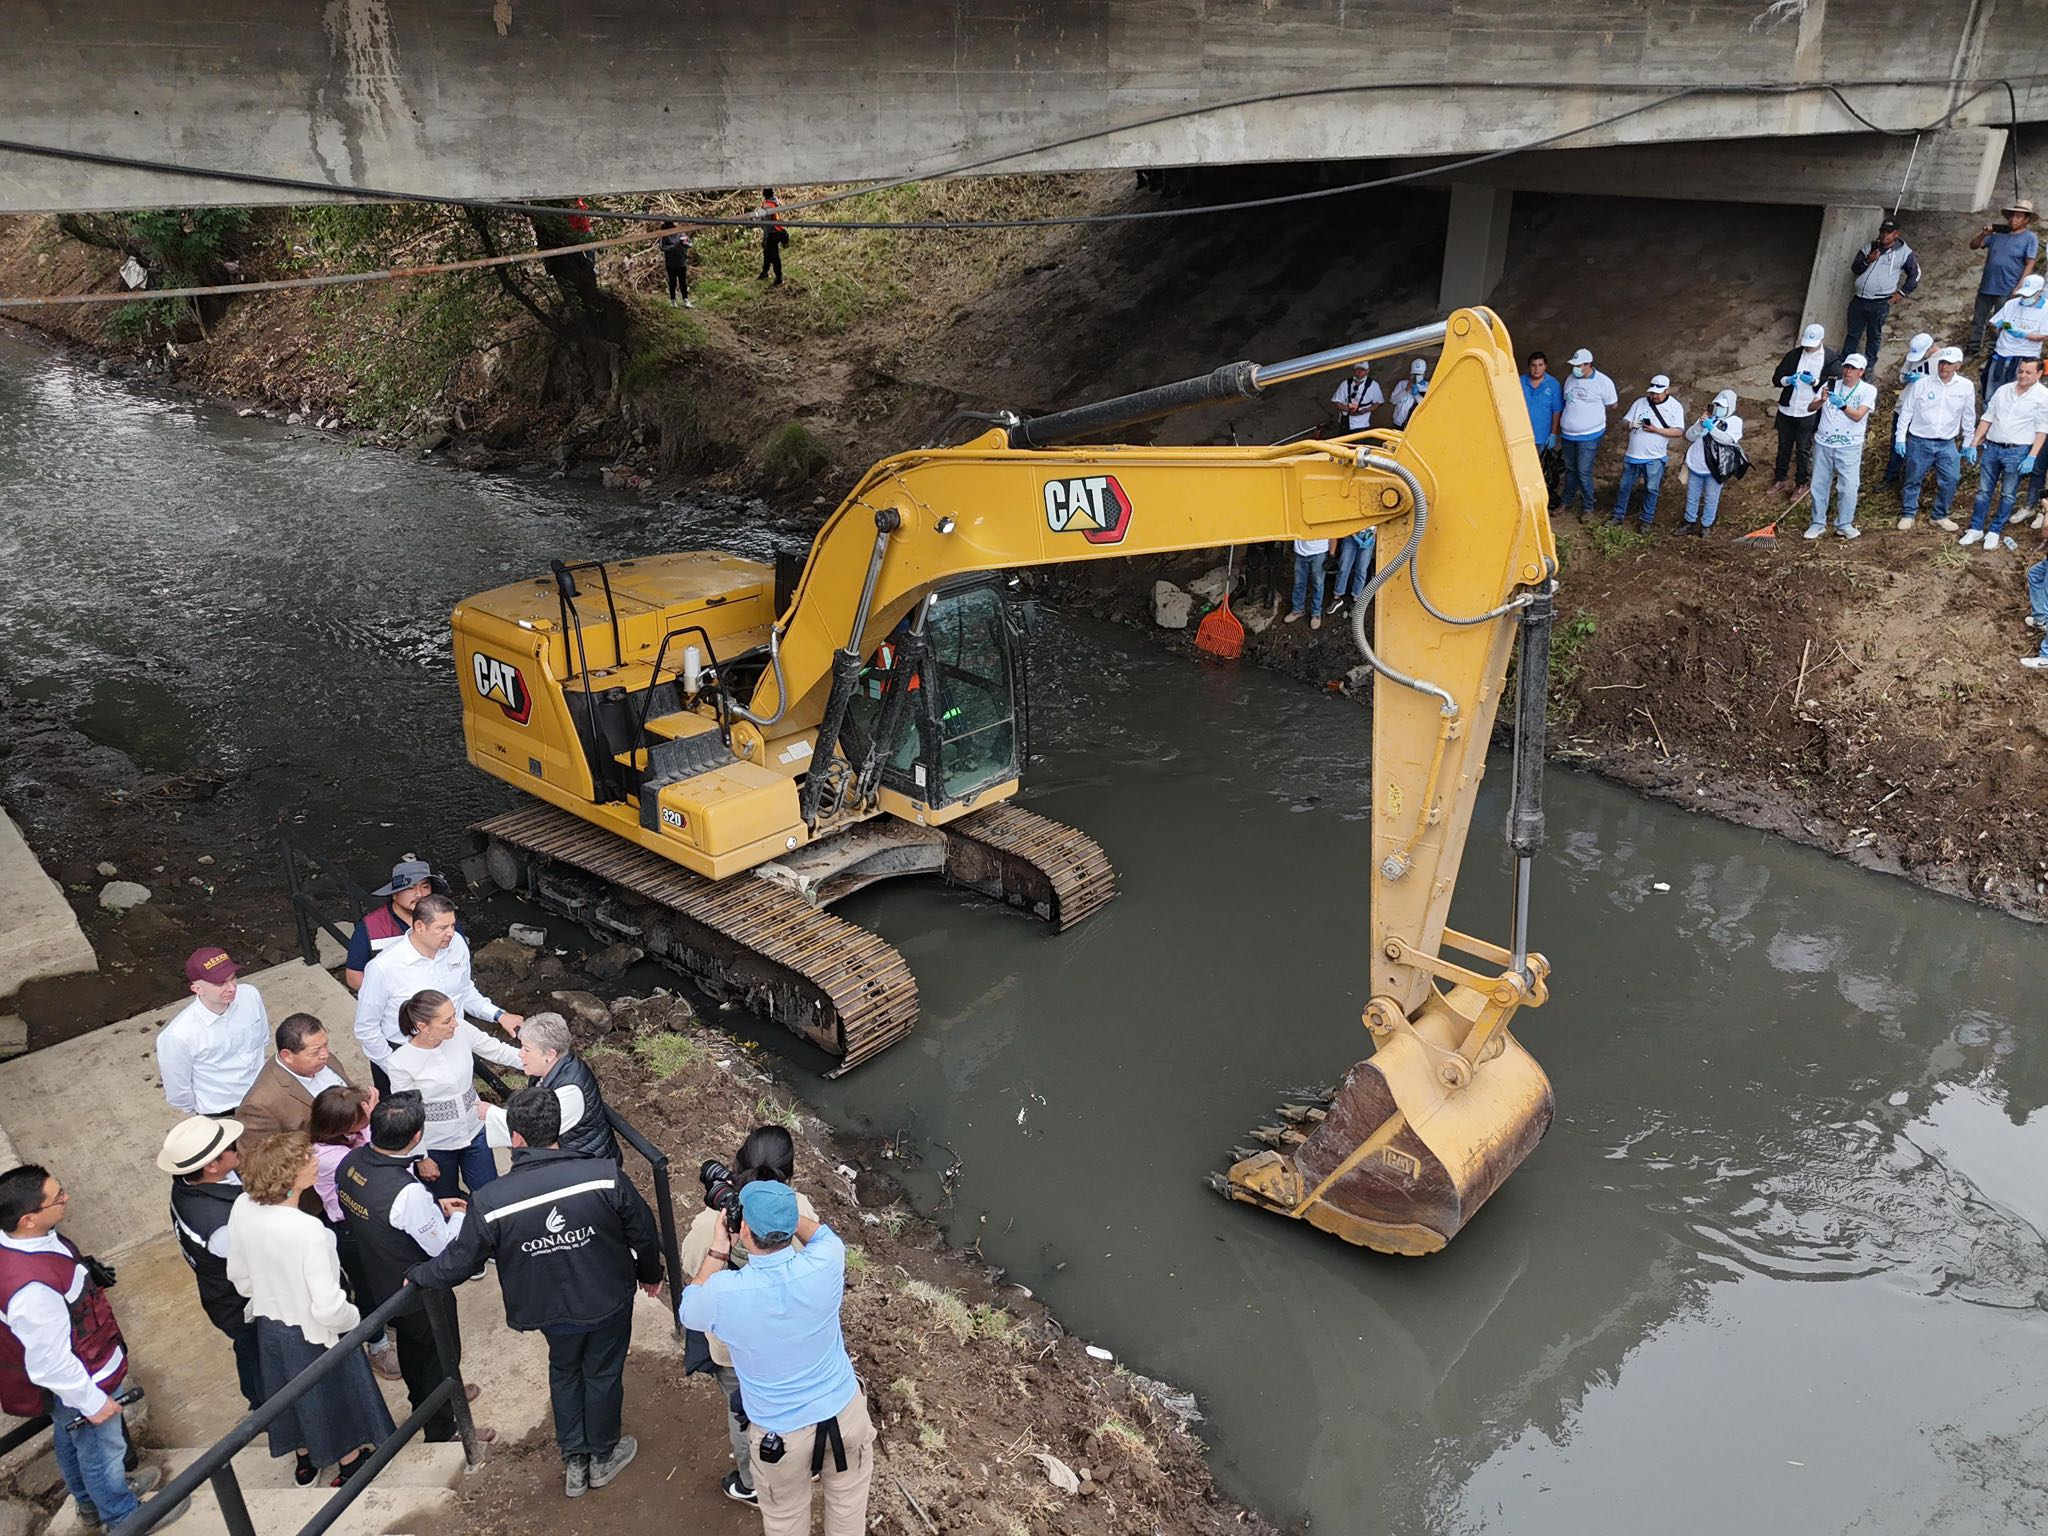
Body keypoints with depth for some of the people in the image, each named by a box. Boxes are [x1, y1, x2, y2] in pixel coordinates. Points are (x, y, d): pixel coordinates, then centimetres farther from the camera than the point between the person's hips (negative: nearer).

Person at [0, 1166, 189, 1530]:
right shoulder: (32, 1289, -44)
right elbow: (51, 1363, -32)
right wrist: (92, 1402, -19)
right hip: (76, 1385, -8)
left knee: (70, 1443, 32)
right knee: (103, 1451, 19)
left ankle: (91, 1500, 58)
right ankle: (123, 1517, 45)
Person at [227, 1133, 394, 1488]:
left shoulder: (242, 1209, -18)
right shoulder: (308, 1229, -37)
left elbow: (239, 1276, 0)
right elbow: (328, 1308, -32)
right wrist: (355, 1318, -11)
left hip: (269, 1326, 6)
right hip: (314, 1334, -6)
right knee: (337, 1394, 22)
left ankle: (304, 1460, 54)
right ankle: (350, 1463, 45)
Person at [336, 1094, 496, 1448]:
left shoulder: (350, 1162, -17)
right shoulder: (408, 1193, -41)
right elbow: (443, 1247, -26)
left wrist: (435, 1206, 1)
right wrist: (458, 1217, -7)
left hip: (377, 1283, 7)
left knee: (411, 1346, 32)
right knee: (442, 1357, 19)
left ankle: (425, 1399, 56)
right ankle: (442, 1430, 39)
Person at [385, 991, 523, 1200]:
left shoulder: (461, 1030, -18)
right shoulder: (401, 1063, -25)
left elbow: (498, 1051, -5)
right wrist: (421, 1158, -6)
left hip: (474, 1133, 3)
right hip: (435, 1147, -3)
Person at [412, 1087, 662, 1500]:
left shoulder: (489, 1204, -26)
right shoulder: (604, 1175, -28)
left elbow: (458, 1263, -12)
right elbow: (641, 1232, -14)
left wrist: (418, 1276, 11)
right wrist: (650, 1273, 7)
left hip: (552, 1311, 1)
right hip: (610, 1301, -1)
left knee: (564, 1372, 29)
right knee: (603, 1374, 23)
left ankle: (574, 1462, 42)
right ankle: (603, 1456, 45)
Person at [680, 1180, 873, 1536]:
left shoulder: (724, 1292, -28)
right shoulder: (824, 1265, -24)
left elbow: (689, 1312, -2)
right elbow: (822, 1234, 4)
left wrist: (717, 1251, -3)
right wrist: (781, 1210, 0)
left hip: (781, 1432, -1)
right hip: (844, 1412, 1)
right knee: (847, 1500, 28)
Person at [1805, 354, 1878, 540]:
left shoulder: (1868, 390, -4)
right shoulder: (1831, 385, 4)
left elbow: (1858, 416, -18)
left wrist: (1842, 405, -37)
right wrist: (1821, 401, -27)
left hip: (1849, 446, -3)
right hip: (1823, 443, 3)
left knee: (1848, 487, -4)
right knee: (1819, 484, 8)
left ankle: (1844, 524, 10)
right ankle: (1818, 523, 19)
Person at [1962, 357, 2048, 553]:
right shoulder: (2003, 390, 6)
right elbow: (1987, 417, 12)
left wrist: (2032, 457, -15)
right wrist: (1974, 443, 6)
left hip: (2017, 451, -4)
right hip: (1992, 447, 4)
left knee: (2007, 495, 5)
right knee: (1983, 490, 8)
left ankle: (1995, 532, 15)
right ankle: (1976, 529, 17)